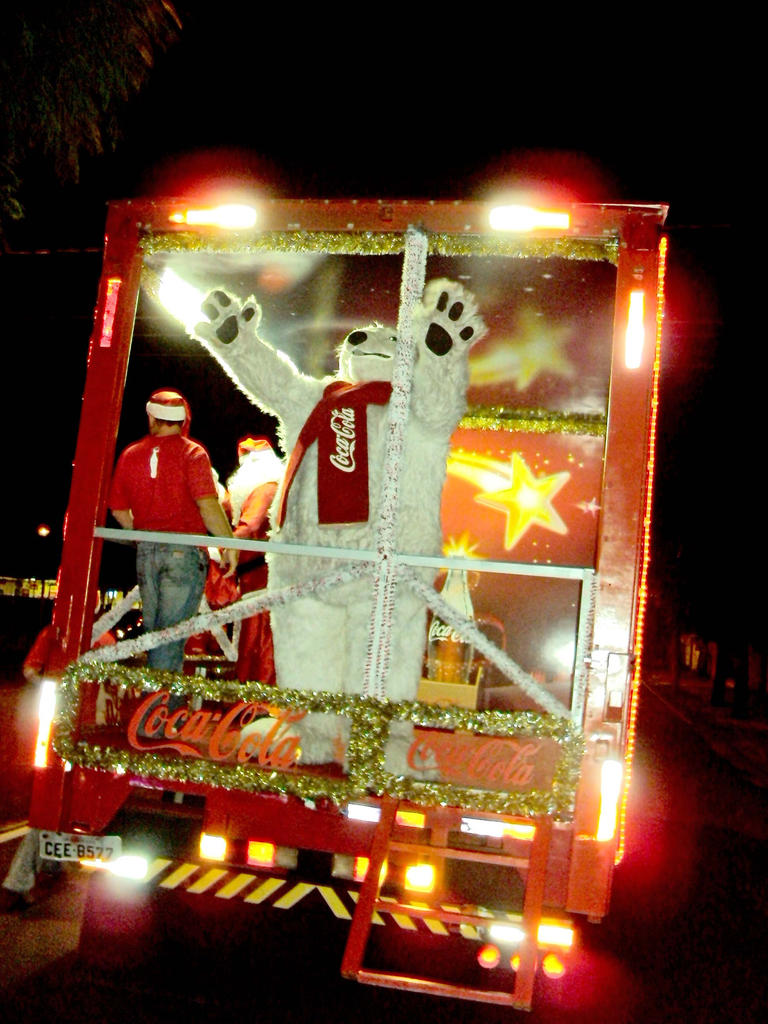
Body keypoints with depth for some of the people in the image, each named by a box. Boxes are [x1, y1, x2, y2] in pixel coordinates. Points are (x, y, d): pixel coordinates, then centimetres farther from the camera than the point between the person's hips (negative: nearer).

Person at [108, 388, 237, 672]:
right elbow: (207, 504, -16)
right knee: (173, 629, -3)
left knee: (153, 629, 15)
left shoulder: (130, 454, 9)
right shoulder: (191, 452, -5)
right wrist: (228, 543, -8)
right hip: (185, 550, -4)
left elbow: (118, 510, 13)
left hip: (146, 551, 5)